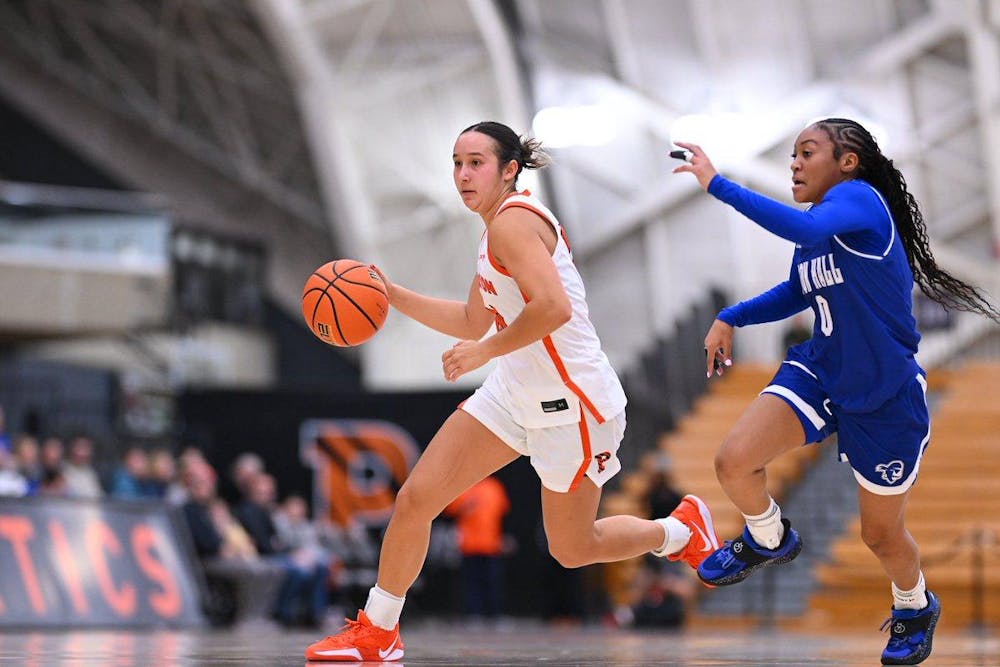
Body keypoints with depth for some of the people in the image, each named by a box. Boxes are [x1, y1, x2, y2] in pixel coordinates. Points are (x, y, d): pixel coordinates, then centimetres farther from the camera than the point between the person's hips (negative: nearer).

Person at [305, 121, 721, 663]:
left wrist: (484, 352, -21)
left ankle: (682, 530, 33)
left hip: (572, 405, -9)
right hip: (515, 393, 9)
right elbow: (472, 323, 25)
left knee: (571, 550, 8)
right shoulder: (499, 229, 13)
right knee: (415, 499, -2)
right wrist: (392, 295, 18)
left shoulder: (513, 221, -18)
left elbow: (553, 308, -32)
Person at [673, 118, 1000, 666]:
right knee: (733, 462, -17)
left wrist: (718, 184, -41)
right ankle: (770, 540, 15)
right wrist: (731, 318, 10)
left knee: (881, 533, 11)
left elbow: (808, 228, -43)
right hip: (821, 374, 6)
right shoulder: (817, 232, 3)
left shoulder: (859, 197, -20)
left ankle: (916, 606, 44)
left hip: (884, 401, -6)